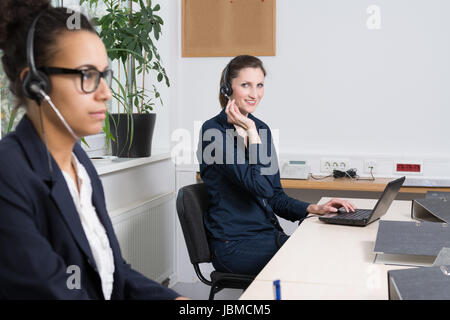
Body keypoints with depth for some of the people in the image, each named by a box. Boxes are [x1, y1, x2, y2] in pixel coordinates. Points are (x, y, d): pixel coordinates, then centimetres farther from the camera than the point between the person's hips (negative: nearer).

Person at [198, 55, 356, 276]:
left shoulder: (261, 128, 12)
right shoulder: (214, 131, -11)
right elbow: (261, 187, -21)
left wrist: (314, 209, -1)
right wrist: (251, 132, -15)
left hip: (268, 236, 7)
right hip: (235, 245, -7)